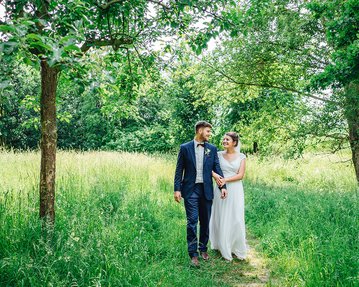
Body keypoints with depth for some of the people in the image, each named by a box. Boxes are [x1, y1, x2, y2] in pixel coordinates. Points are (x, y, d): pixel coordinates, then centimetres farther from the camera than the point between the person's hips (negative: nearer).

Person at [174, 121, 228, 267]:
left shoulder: (212, 149, 6)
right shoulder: (185, 148, -1)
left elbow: (217, 168, 4)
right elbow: (179, 170, 0)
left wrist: (223, 186, -7)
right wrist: (177, 189, -7)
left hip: (206, 190, 3)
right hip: (190, 189, -3)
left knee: (205, 221, 11)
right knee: (192, 221, -5)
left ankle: (203, 248, 28)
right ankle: (193, 254, 5)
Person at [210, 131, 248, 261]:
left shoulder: (241, 157, 2)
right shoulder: (219, 155, 5)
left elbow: (240, 175, -5)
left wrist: (225, 180, -17)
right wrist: (215, 175, -21)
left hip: (235, 190, -1)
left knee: (236, 219, 2)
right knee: (221, 218, 5)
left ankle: (237, 249, 20)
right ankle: (223, 247, 21)